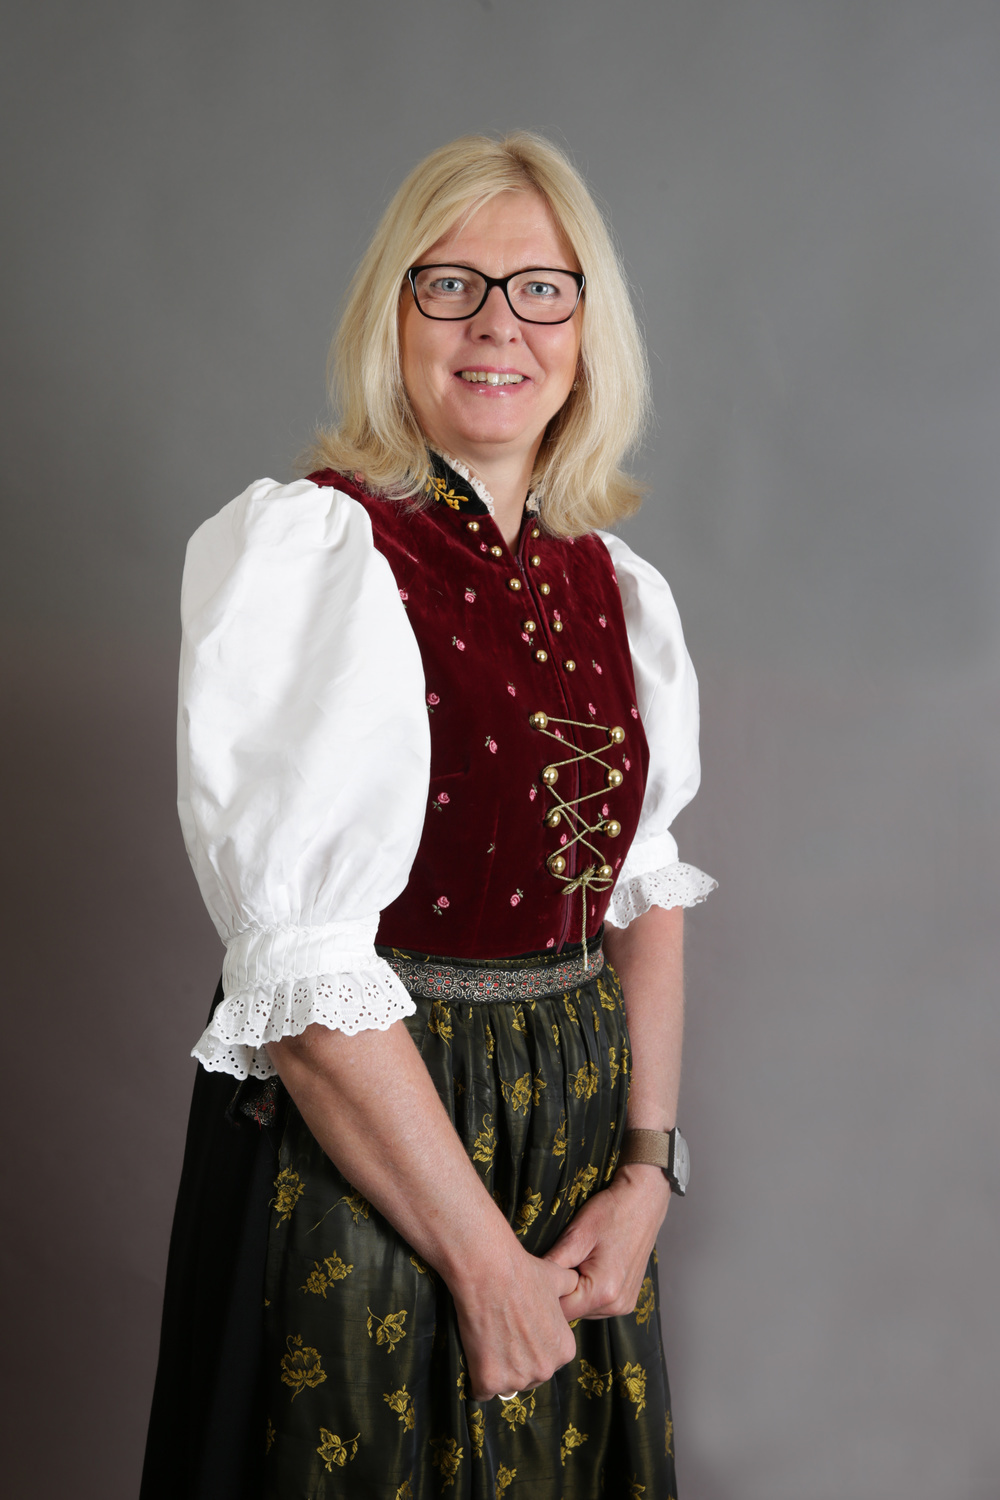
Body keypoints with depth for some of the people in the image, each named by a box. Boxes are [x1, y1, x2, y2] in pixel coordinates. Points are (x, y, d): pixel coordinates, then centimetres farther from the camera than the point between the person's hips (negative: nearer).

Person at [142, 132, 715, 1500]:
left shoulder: (616, 584, 6)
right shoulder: (302, 546, -15)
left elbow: (646, 888, 9)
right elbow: (300, 962, -21)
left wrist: (648, 1166, -3)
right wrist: (485, 1258, -17)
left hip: (583, 1124, 6)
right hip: (357, 1140, -6)